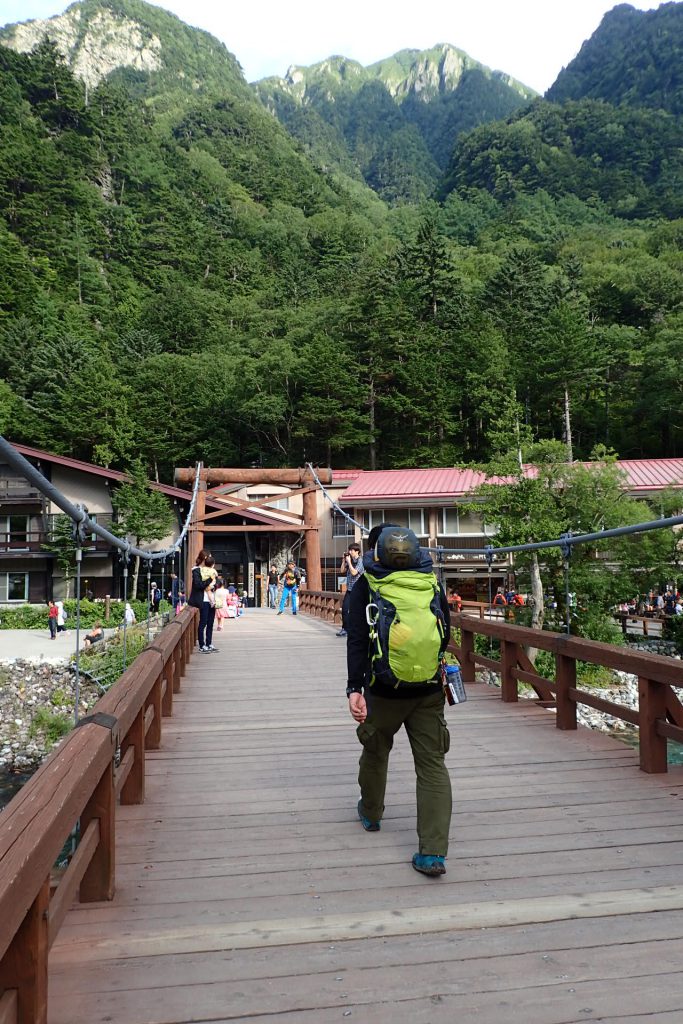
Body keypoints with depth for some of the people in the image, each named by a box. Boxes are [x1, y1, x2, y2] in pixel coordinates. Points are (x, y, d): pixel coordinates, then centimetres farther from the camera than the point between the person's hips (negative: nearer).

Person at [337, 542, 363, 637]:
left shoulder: (360, 561, -10)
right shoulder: (350, 561, 11)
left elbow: (354, 572, -20)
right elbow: (342, 570, 15)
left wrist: (349, 561, -13)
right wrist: (344, 560, 7)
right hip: (349, 589, 7)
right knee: (344, 608, 0)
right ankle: (344, 629, 5)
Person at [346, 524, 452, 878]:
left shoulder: (366, 585, -4)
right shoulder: (431, 581, 4)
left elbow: (357, 640, -12)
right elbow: (446, 632, 10)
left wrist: (354, 688, -15)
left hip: (384, 689, -1)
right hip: (429, 691, 1)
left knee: (375, 751, 22)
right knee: (433, 764, 5)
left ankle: (371, 813, 45)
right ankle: (433, 852, 0)